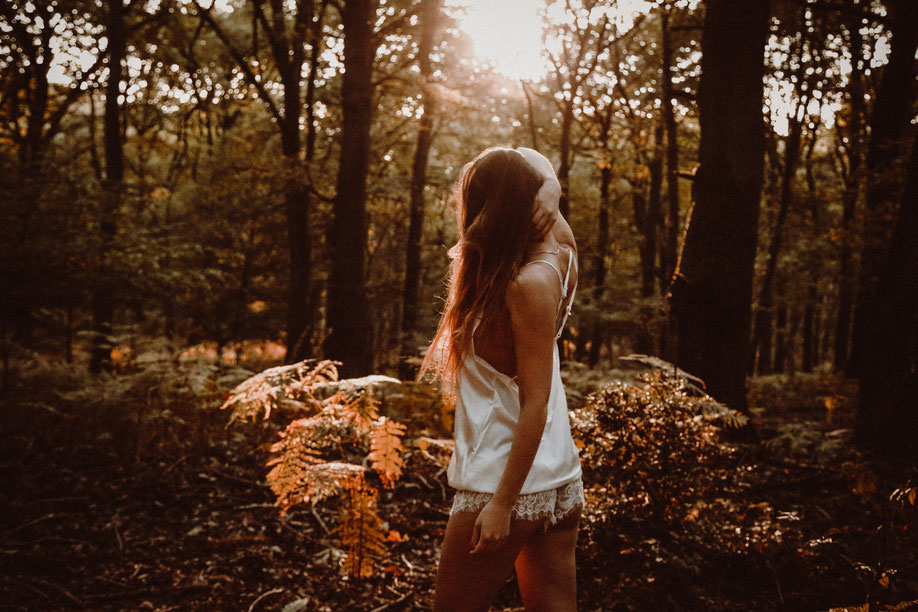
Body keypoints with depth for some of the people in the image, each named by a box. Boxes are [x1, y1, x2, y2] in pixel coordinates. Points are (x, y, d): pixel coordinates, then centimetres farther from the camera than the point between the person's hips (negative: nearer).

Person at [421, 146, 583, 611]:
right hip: (560, 482, 8)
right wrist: (548, 194, -3)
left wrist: (502, 504, -19)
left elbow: (535, 406, -20)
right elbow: (544, 176, 20)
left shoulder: (527, 286, -19)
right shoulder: (553, 258, 3)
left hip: (508, 481, -8)